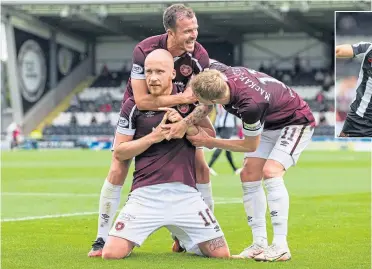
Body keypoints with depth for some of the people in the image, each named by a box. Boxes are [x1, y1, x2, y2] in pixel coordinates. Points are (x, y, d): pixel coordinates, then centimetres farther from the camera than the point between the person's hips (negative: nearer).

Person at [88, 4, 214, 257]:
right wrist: (183, 97, -41)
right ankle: (102, 239, -1)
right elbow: (141, 99, -36)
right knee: (117, 171, -10)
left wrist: (186, 122, -44)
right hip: (138, 111, -2)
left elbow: (206, 101, -26)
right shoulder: (144, 51, -32)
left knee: (201, 168, -7)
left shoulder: (200, 56, -25)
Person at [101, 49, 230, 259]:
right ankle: (133, 242, 22)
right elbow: (119, 153, 4)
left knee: (221, 254, -5)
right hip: (146, 194, -1)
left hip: (185, 193, 1)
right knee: (111, 253, -16)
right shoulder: (133, 105, 2)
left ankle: (184, 239, 27)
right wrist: (153, 137, -10)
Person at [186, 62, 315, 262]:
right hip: (269, 123, 8)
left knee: (271, 172, -25)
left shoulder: (251, 105, -41)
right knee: (249, 176, -2)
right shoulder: (219, 73, -24)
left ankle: (280, 247, -25)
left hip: (297, 122, -8)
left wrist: (209, 142, -15)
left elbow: (251, 146, -22)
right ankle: (260, 243, 1)